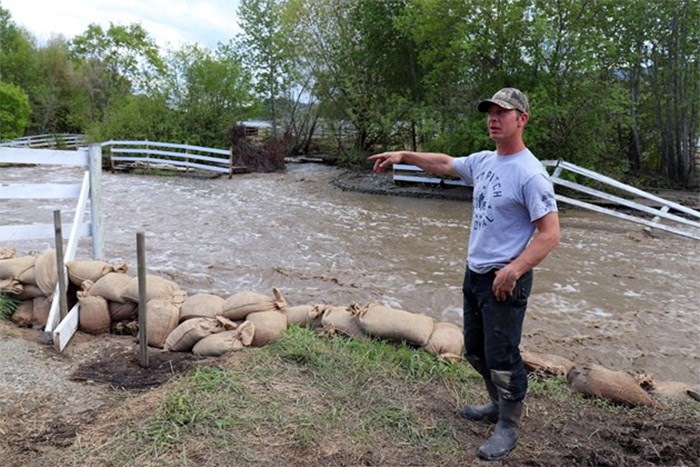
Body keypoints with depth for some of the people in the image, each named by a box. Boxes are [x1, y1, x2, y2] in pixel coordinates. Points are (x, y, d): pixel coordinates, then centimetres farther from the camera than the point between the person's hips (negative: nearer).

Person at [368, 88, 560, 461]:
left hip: (505, 280, -9)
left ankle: (509, 427, 23)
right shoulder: (483, 161, 6)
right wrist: (403, 156, 19)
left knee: (501, 357, 2)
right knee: (476, 352, 20)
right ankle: (498, 406, 41)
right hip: (474, 273, 9)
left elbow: (550, 234, -21)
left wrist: (513, 270, -30)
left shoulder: (530, 174, -19)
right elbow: (444, 164, 24)